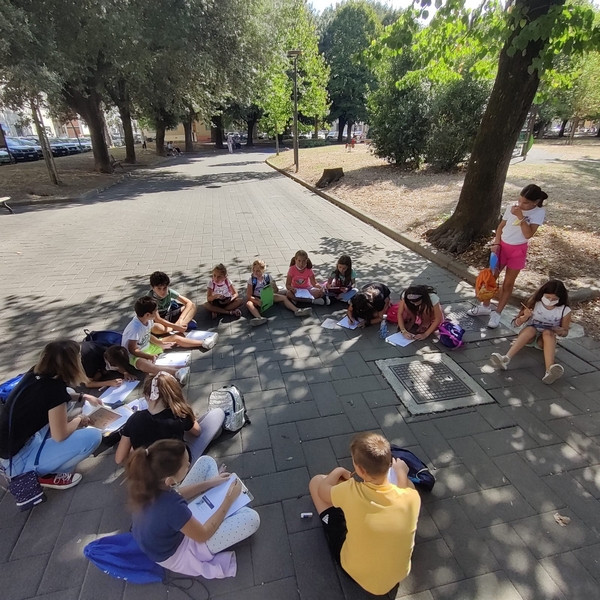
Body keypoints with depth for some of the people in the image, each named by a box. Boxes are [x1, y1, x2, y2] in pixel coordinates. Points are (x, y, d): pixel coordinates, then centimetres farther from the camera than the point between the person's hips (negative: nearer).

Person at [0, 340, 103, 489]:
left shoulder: (35, 373, -3)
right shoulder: (54, 387, -27)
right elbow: (60, 435, -20)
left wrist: (83, 397, 17)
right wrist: (79, 420, -2)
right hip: (17, 459, -9)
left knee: (68, 397, 14)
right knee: (93, 436, -17)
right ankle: (47, 475, 3)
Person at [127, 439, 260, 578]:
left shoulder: (147, 482, -23)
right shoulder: (172, 508, -43)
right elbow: (203, 535, -24)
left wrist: (210, 483, -3)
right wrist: (229, 500, -16)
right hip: (174, 554, -6)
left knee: (206, 462, 3)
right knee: (251, 518, -16)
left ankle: (216, 507, 18)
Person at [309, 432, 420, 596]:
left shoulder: (351, 492, -33)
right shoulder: (412, 496, -29)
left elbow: (322, 490, -8)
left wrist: (338, 472, 9)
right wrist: (402, 473, 10)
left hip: (355, 570, -2)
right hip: (398, 574, 3)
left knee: (316, 480, 6)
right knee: (409, 483, 16)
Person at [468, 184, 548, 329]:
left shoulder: (539, 212, -13)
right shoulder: (512, 207, -5)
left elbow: (528, 234, -22)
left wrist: (520, 217, -26)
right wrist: (496, 243, -5)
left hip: (518, 251, -3)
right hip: (502, 246, 3)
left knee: (508, 283, 6)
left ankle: (497, 314, 16)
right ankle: (485, 306, 27)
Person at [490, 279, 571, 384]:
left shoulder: (565, 311, -10)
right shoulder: (534, 304, -11)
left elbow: (565, 332, 4)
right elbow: (516, 323, -7)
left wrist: (559, 331, -20)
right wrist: (525, 317, -29)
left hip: (546, 340, 0)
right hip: (528, 336, 0)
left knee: (548, 333, -33)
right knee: (531, 329, -34)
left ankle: (550, 370, -56)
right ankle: (505, 359, -54)